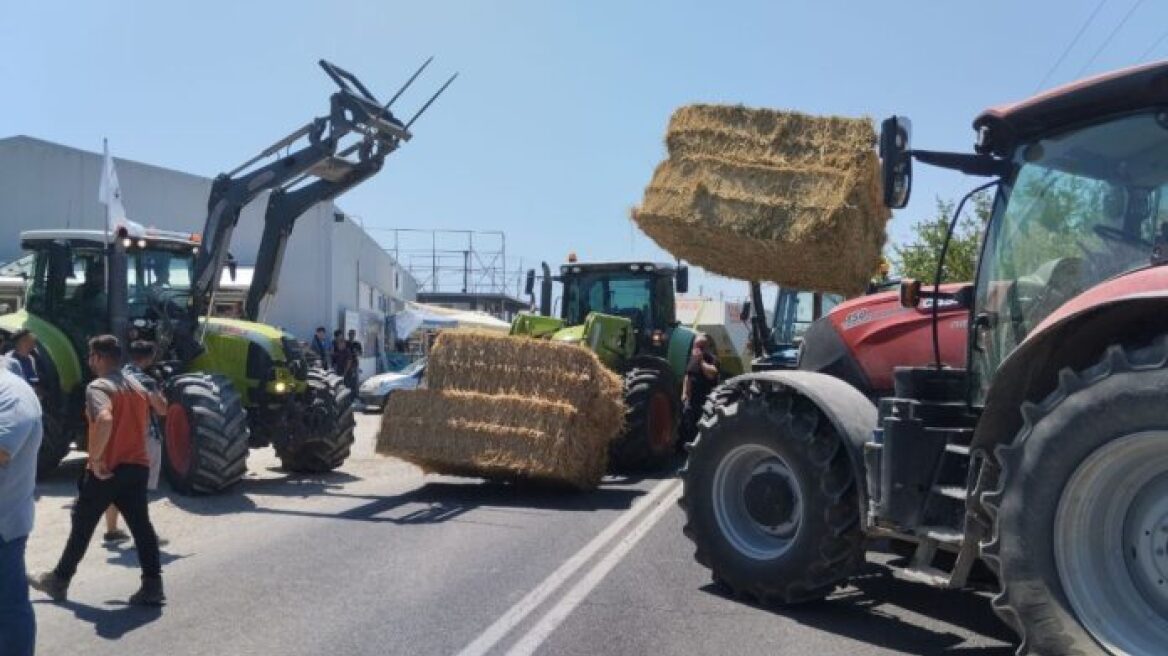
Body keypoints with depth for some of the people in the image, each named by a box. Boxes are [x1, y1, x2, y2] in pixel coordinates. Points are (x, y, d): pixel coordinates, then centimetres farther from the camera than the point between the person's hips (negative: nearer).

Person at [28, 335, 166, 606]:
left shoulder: (98, 387, -13)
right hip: (137, 466, 6)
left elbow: (104, 420, -32)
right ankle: (152, 586, 1)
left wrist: (95, 458, -24)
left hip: (106, 469, -6)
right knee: (141, 526, 5)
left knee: (82, 527, 11)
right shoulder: (138, 387, 12)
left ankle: (59, 581, 26)